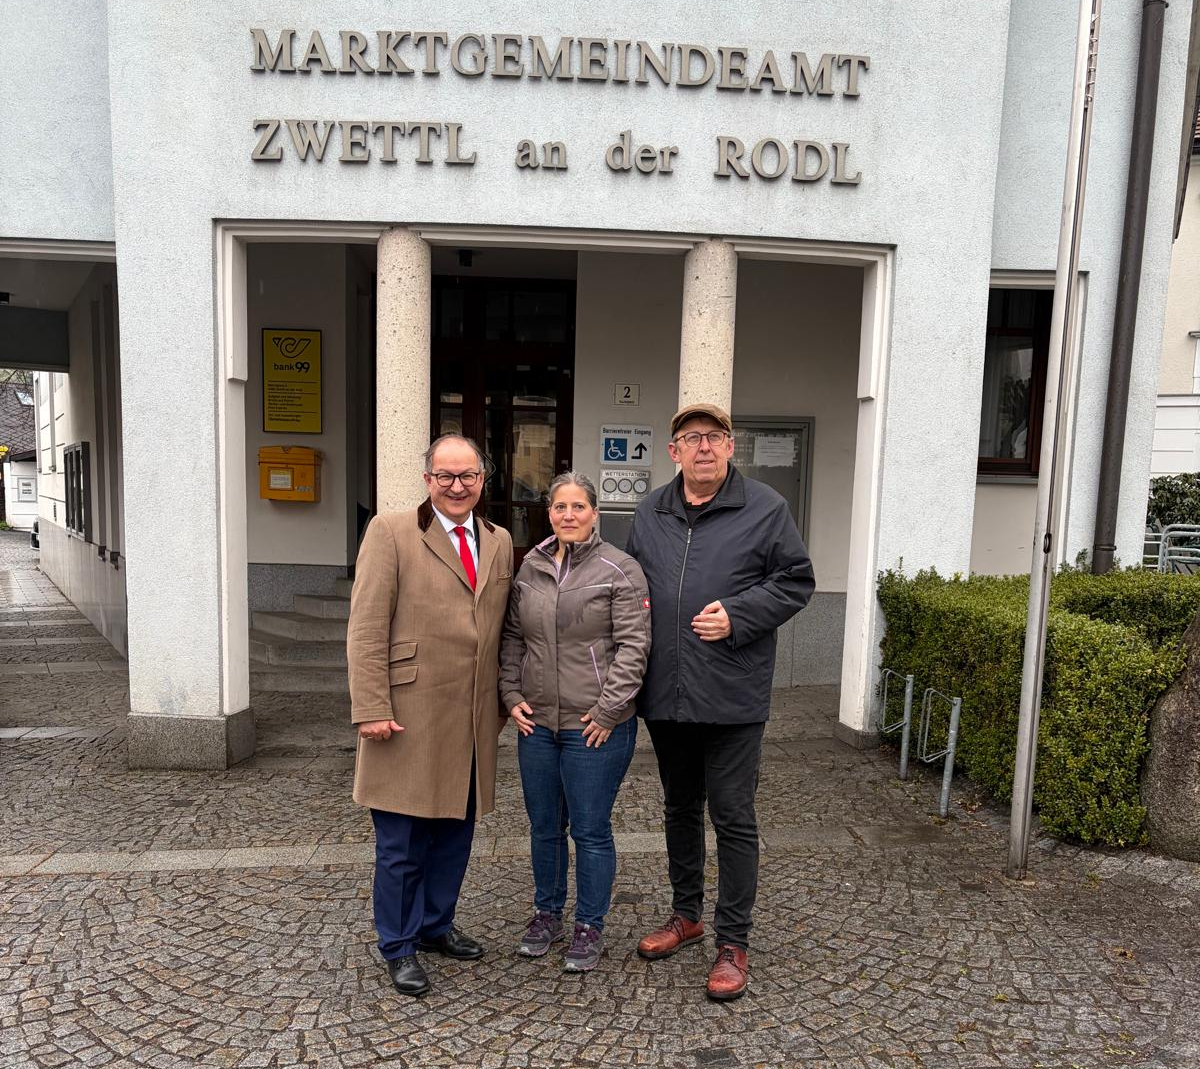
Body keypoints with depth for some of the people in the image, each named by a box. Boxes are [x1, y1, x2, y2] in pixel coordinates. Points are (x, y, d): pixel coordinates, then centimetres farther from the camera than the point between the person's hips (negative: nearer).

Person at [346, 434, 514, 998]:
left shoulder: (499, 542, 10)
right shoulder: (391, 532, -7)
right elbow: (366, 629, -10)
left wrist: (502, 703, 13)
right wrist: (372, 708, -15)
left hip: (472, 719, 5)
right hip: (408, 718, -5)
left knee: (455, 832, 17)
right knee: (402, 841, 7)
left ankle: (436, 925, 37)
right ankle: (399, 947, 26)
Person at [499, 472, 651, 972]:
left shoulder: (619, 569, -8)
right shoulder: (530, 567, 7)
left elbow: (633, 645, -11)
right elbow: (512, 637, 14)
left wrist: (608, 710, -14)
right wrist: (511, 695, 4)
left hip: (595, 726, -5)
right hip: (537, 723, 5)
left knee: (591, 830, 6)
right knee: (544, 826, 17)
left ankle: (590, 926, 25)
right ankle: (547, 914, 35)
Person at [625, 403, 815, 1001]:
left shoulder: (764, 509, -5)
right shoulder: (650, 512, 9)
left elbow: (796, 581, -3)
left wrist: (737, 615, -16)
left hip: (732, 696, -5)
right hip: (665, 695, 5)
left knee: (733, 819, 4)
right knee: (679, 809, 20)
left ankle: (733, 944, 19)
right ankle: (685, 915, 38)